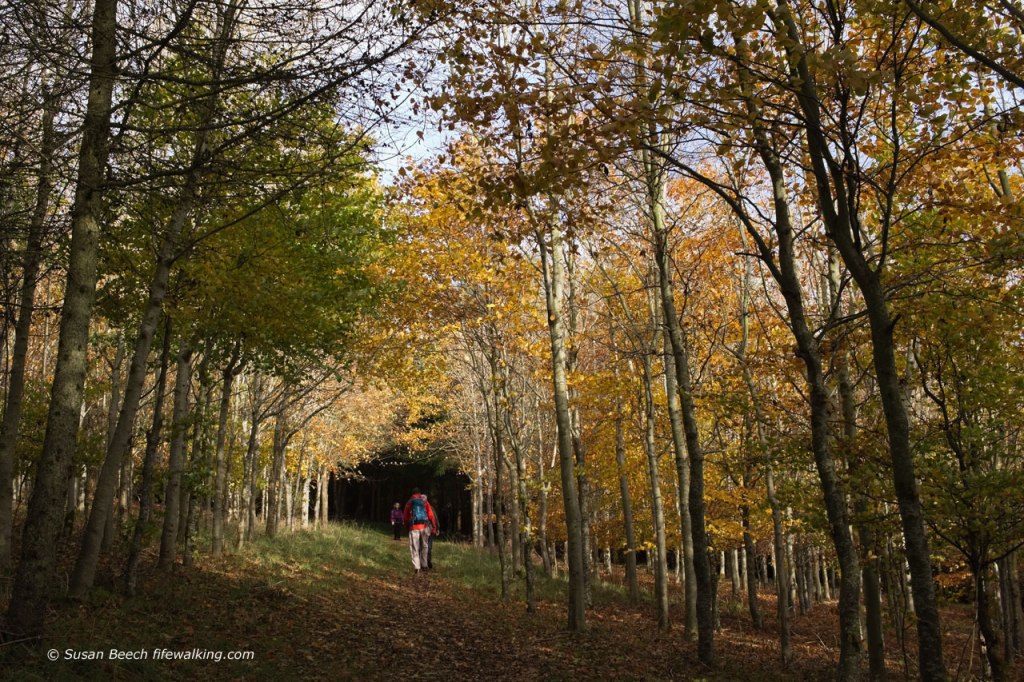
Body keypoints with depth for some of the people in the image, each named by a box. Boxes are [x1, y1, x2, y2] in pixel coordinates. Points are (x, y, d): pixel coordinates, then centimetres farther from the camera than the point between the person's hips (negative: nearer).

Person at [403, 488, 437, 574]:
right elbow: (431, 515, 2)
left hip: (414, 527, -1)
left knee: (415, 548, 0)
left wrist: (407, 526, 21)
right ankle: (424, 565, 18)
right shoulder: (425, 501, 8)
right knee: (424, 547, 16)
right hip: (425, 527, 1)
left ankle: (417, 568, -9)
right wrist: (434, 527, 7)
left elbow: (405, 516, 8)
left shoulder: (409, 503, 9)